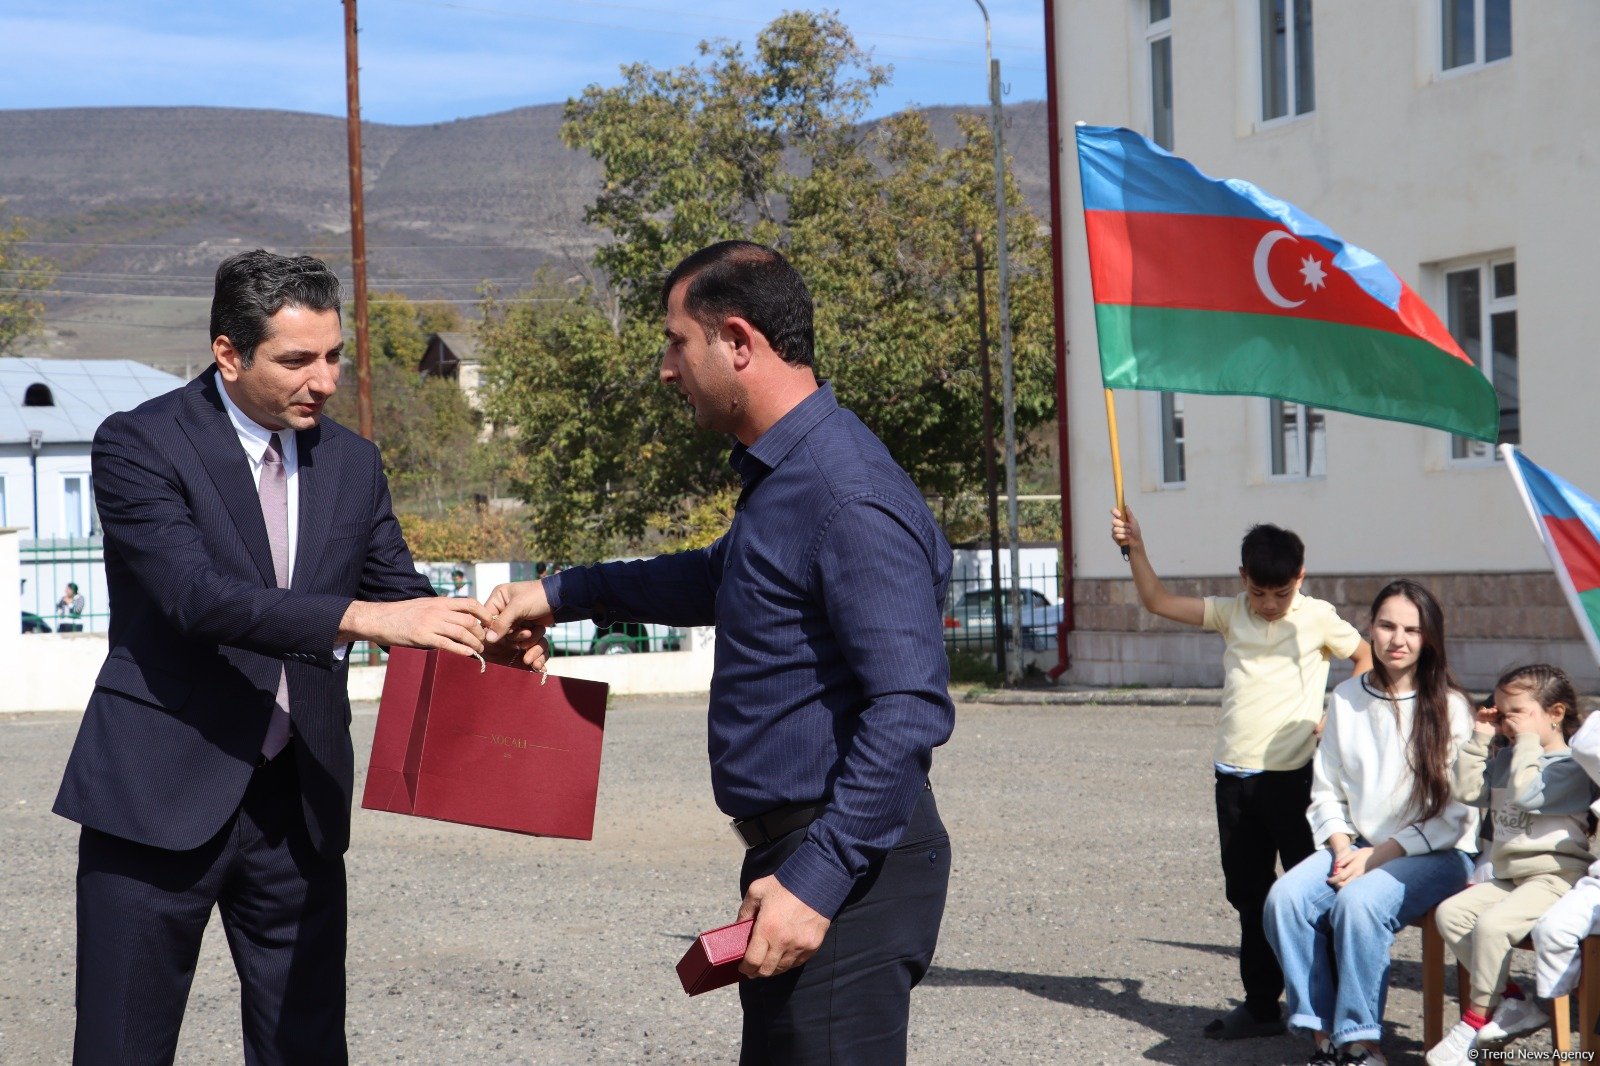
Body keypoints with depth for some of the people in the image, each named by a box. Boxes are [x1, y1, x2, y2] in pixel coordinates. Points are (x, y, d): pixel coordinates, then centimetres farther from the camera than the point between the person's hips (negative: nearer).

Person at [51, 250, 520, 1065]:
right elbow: (196, 595, -22)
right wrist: (359, 618, -32)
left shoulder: (352, 463, 9)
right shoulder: (139, 445, -9)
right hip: (163, 796, -5)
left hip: (299, 807, 5)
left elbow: (401, 595, 11)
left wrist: (476, 634, -12)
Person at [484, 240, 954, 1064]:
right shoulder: (780, 475, 13)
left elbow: (910, 710, -26)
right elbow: (722, 578, 35)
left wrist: (819, 880, -28)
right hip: (794, 851, 10)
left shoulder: (848, 495, -20)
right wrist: (561, 594, 30)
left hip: (846, 868, -10)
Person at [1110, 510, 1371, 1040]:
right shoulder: (1230, 613, 7)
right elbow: (1158, 601, 5)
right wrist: (1135, 549, -7)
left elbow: (1367, 659, 7)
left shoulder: (1317, 618, -2)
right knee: (1248, 895, 11)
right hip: (1235, 777, 5)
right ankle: (1261, 1003, 21)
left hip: (1294, 775, -5)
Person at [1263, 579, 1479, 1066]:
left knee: (1359, 902, -33)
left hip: (1436, 855, -5)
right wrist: (1343, 849, -7)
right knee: (1286, 898, -23)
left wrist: (1379, 855, -14)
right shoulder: (1346, 699, 8)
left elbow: (1455, 814, -8)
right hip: (1357, 846, 5)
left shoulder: (1449, 707, -6)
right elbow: (1325, 791, 11)